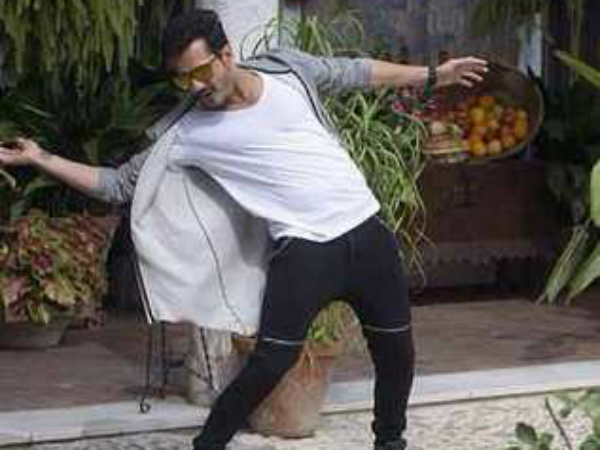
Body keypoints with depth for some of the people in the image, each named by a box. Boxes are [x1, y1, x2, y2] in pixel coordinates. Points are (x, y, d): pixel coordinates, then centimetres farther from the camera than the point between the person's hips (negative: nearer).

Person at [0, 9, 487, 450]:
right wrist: (42, 159, -12)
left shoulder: (285, 68, -1)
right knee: (268, 365, -15)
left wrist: (434, 75, 21)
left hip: (366, 231, 3)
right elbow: (119, 183, -3)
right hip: (303, 249, -3)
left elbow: (354, 73, 14)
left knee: (396, 352, 13)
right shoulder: (188, 133, -7)